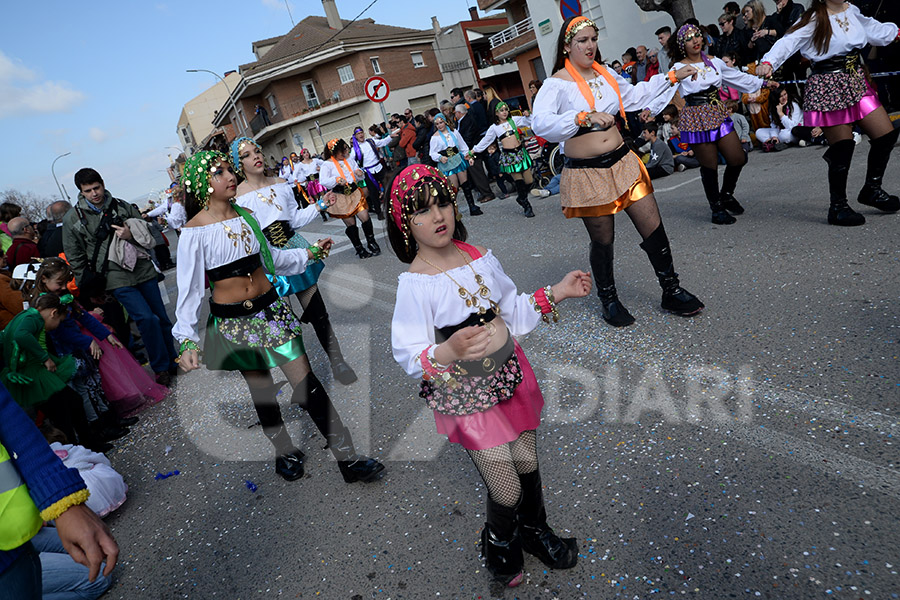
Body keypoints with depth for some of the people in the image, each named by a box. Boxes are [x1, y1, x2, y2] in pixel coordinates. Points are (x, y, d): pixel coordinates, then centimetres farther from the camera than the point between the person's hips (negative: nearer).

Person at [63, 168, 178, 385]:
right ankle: (161, 368, -1)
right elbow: (75, 258, 7)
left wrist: (131, 236, -11)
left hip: (143, 271, 3)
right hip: (117, 279, -3)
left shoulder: (123, 207, 5)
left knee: (161, 317, 8)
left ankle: (173, 361, 26)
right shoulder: (72, 220, 1)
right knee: (146, 318, -16)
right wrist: (91, 286, 5)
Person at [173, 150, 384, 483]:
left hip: (271, 308, 4)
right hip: (233, 319, -3)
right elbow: (189, 289, -11)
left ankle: (348, 458, 5)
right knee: (261, 389, 10)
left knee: (307, 382, 0)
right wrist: (187, 340, -18)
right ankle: (285, 452, 33)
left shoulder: (245, 214, 5)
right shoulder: (194, 231, -11)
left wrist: (309, 253, 15)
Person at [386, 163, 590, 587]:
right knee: (507, 493, 2)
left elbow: (513, 311, 10)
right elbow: (409, 356, -21)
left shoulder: (480, 257, -2)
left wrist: (558, 292, 0)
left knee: (528, 465, 20)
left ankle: (534, 529, 51)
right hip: (466, 397, -5)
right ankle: (498, 542, 38)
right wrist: (447, 352, -40)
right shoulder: (414, 285, -19)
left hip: (511, 375, 5)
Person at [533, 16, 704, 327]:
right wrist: (585, 116, -37)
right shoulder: (556, 83, -10)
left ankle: (672, 292, 21)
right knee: (603, 241, 6)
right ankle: (609, 301, 28)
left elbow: (634, 95, 28)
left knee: (654, 228, 4)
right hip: (587, 174, -5)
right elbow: (540, 124, -27)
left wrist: (672, 77, 28)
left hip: (622, 162, 6)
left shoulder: (604, 74, 10)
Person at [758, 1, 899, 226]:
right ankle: (838, 207, 8)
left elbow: (876, 30, 29)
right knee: (843, 148, -7)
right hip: (828, 86, -7)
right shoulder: (815, 19, -7)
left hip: (857, 81, 7)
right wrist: (768, 62, -37)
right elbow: (789, 41, -20)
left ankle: (872, 189, 24)